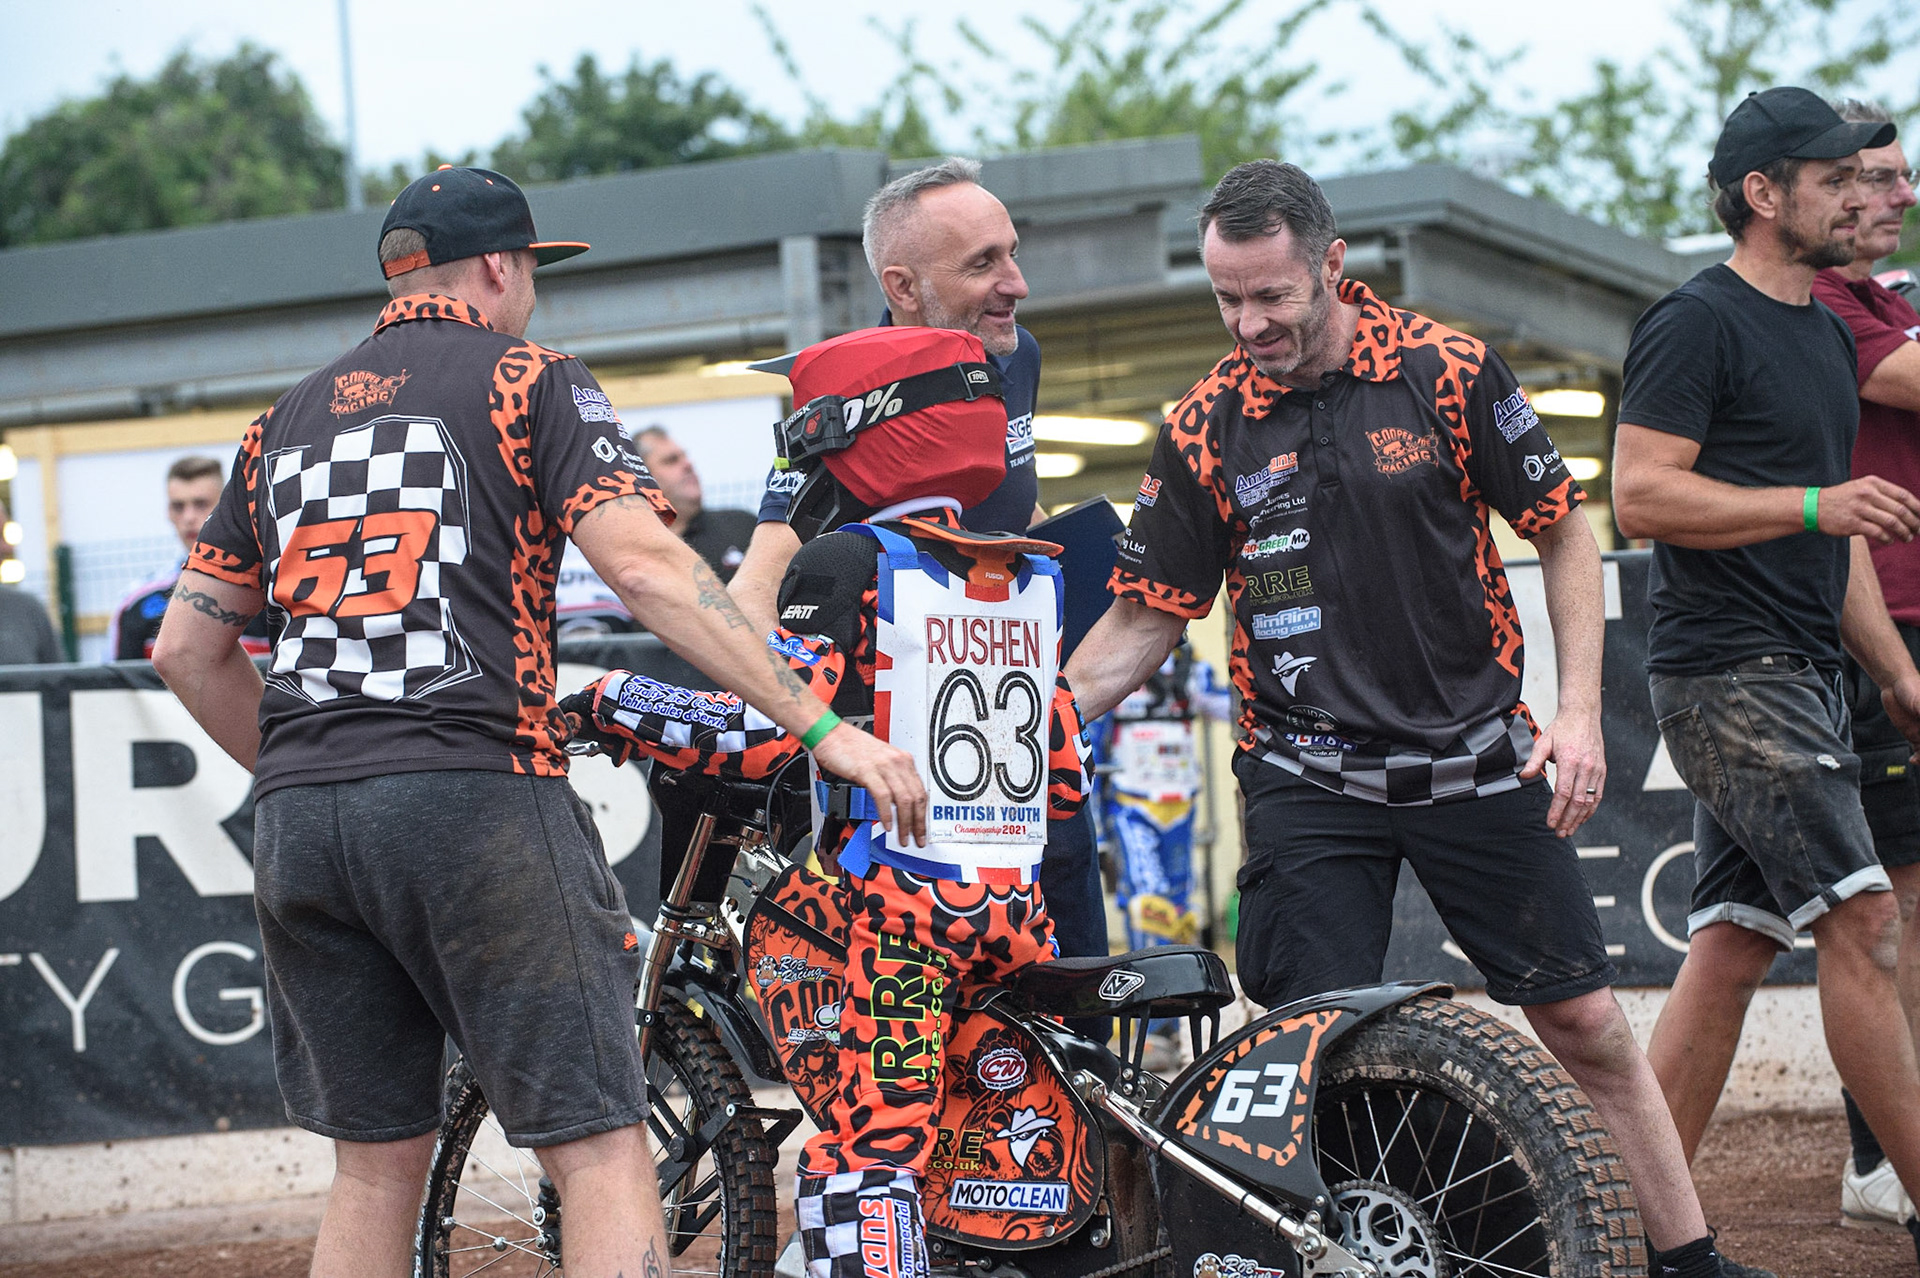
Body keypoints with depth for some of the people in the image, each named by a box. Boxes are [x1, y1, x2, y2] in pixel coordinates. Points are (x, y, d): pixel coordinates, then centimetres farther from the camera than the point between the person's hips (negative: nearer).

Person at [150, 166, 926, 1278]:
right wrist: (822, 728, -12)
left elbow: (188, 648, 20)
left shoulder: (287, 421, 21)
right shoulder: (530, 381, 5)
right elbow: (647, 565, -10)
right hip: (474, 796, -6)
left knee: (376, 1167, 13)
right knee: (599, 1147, -4)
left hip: (299, 820, 6)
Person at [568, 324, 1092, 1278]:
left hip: (897, 910, -7)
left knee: (863, 1162, -11)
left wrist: (613, 706, -5)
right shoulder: (1036, 578, 14)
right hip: (1019, 910, 7)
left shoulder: (850, 563, -5)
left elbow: (765, 732, -15)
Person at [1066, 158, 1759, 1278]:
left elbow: (1565, 533, 2)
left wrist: (1580, 713, -5)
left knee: (1586, 1022, 5)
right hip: (1308, 784, 0)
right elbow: (1145, 618, 2)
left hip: (1479, 762, 0)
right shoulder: (1204, 430, -2)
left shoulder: (1449, 373, -5)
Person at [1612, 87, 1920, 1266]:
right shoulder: (1696, 325, -9)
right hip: (1727, 671, -9)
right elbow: (1640, 496, -17)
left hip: (1797, 675, 9)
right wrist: (1816, 504, -22)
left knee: (1736, 942, 7)